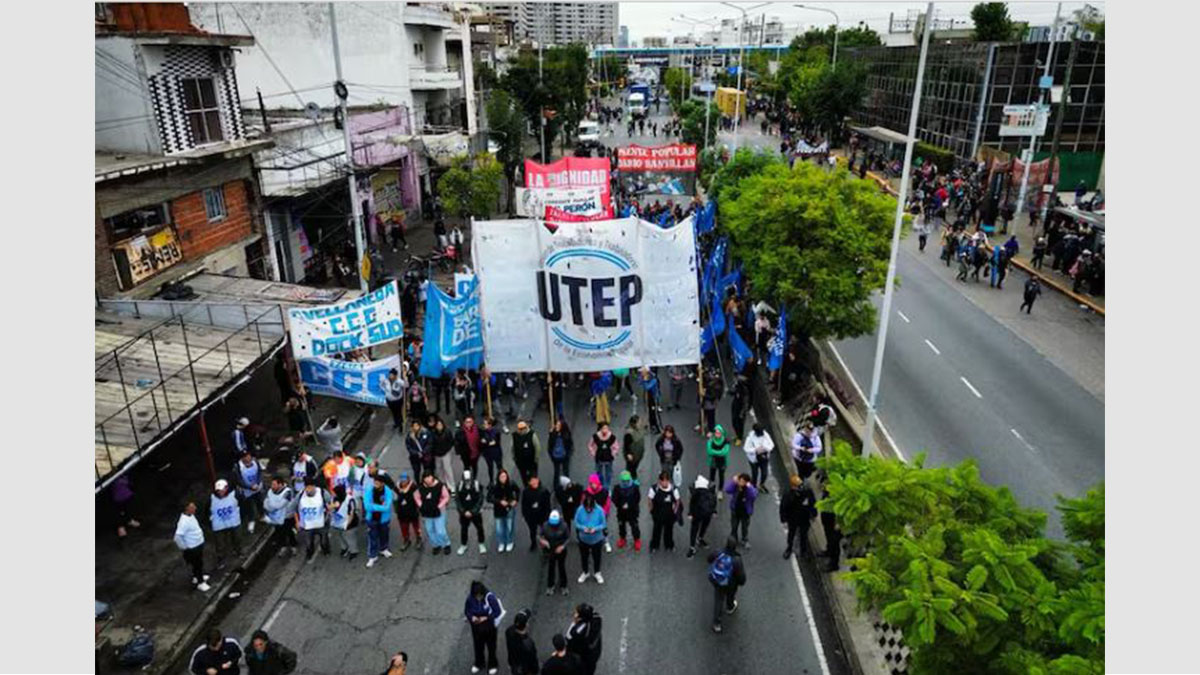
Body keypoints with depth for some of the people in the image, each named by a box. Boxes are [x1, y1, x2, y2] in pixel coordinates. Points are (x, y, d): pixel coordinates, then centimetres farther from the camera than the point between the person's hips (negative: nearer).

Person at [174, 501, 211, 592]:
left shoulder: (191, 516, -2)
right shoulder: (184, 522, -31)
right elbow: (178, 537, -33)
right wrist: (184, 547, -22)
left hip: (199, 544, 9)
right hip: (192, 548, -9)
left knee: (199, 563, 26)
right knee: (197, 564, 8)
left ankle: (197, 577, 48)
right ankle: (200, 583, 25)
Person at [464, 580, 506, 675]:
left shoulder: (490, 597, -30)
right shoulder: (470, 597, -21)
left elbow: (497, 611, -20)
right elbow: (466, 611, -4)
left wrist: (486, 618, -27)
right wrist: (472, 617, -23)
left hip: (489, 625, -3)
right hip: (476, 625, 3)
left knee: (491, 645, 17)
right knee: (478, 645, 23)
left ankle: (493, 665, 41)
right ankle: (479, 664, 49)